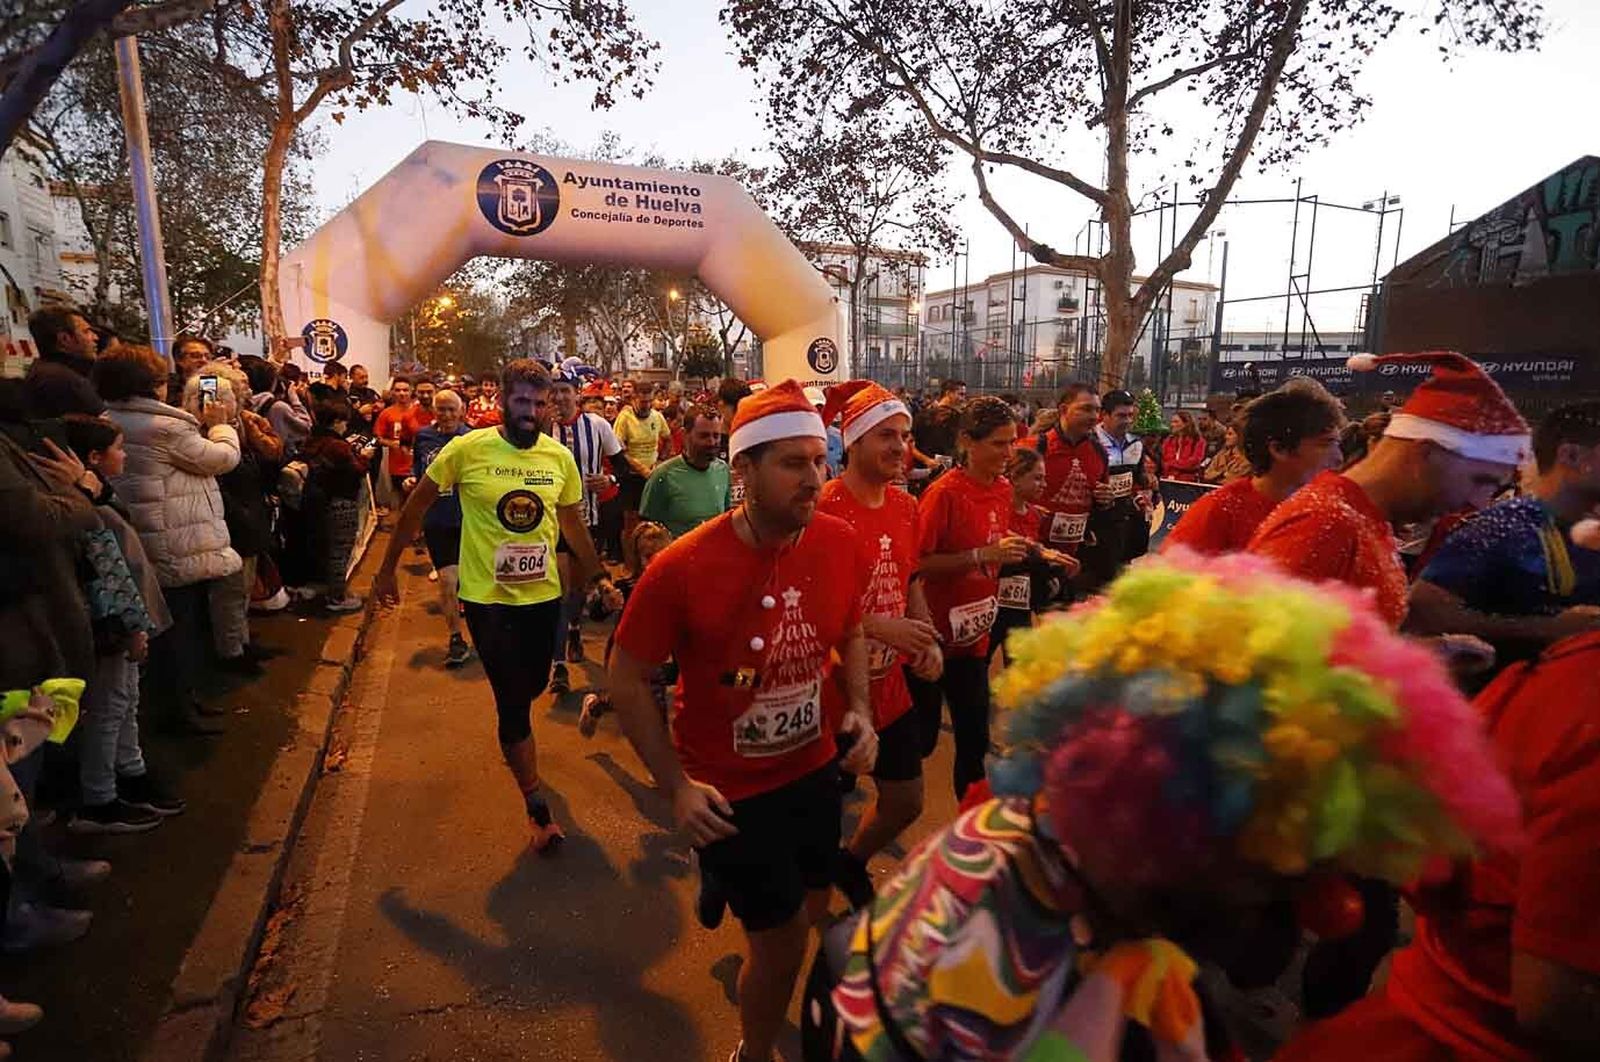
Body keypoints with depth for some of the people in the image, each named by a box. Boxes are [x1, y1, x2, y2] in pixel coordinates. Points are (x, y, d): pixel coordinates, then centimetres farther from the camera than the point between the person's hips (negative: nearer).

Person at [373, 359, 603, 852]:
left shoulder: (560, 457, -2)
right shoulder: (467, 449, -12)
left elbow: (573, 524, 10)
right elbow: (415, 507, 0)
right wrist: (386, 569, 5)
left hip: (543, 594, 4)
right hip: (487, 596, -3)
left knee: (532, 687, 21)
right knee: (513, 701, 0)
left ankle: (515, 743, 57)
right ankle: (538, 807, 17)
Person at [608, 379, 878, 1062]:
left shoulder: (839, 543, -13)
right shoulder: (683, 567, -25)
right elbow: (626, 680, -13)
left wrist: (860, 710, -7)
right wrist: (676, 785, -16)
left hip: (815, 772, 5)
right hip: (729, 794, -4)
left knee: (816, 912, 25)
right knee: (782, 946, 10)